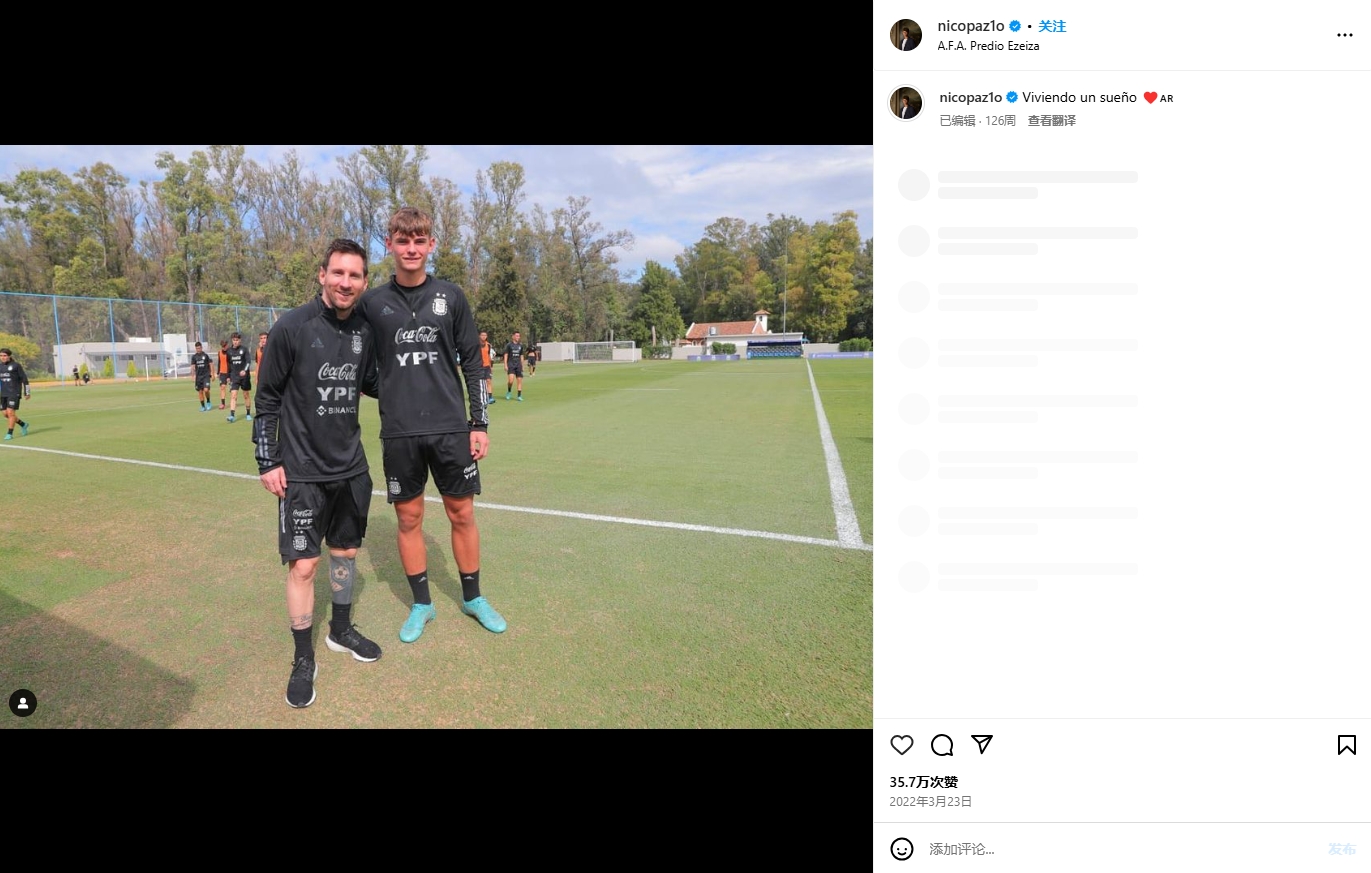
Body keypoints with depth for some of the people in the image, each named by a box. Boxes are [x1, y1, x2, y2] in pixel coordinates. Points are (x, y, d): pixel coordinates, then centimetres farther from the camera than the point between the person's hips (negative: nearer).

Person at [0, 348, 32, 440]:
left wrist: (26, 393, -4)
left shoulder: (16, 365, -6)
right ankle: (23, 424, 28)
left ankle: (10, 433, -1)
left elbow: (24, 379, -3)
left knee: (11, 412, -10)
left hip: (14, 393, -6)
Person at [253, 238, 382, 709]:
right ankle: (304, 660, 17)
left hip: (351, 467, 5)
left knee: (346, 552, 16)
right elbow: (267, 399, -6)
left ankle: (341, 630, 37)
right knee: (302, 564, -1)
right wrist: (267, 462, -7)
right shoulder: (292, 327, -12)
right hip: (302, 471, -4)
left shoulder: (364, 331, 1)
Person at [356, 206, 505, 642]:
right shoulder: (372, 303, 3)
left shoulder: (450, 296, 3)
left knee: (462, 513, 7)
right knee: (409, 518, 8)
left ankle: (473, 598, 24)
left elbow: (472, 363, 4)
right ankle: (421, 604, 25)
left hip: (451, 427, 0)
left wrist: (480, 422, 1)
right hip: (399, 431, 0)